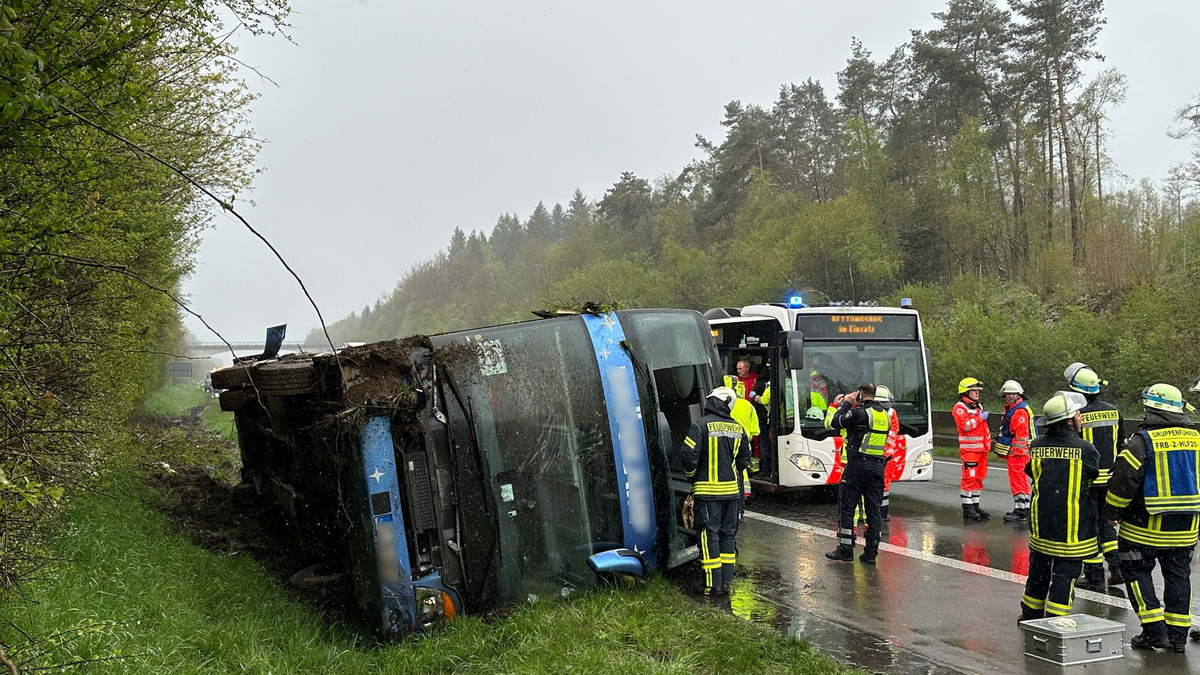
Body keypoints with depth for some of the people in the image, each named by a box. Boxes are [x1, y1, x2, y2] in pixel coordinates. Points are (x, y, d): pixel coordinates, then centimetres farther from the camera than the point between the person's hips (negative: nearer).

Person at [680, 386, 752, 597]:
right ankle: (726, 582, 15)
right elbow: (744, 458, 14)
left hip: (707, 490, -5)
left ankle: (714, 584, -1)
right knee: (728, 534, 13)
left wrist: (691, 476, 3)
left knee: (710, 535, -1)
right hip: (731, 490, 5)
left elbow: (688, 454, -14)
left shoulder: (701, 425, -11)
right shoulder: (737, 428, 6)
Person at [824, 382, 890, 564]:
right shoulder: (884, 414, 11)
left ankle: (845, 549, 3)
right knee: (873, 510, 7)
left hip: (857, 464, -6)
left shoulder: (859, 412, -11)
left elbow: (835, 423, -5)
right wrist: (846, 405, 19)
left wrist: (846, 404, 6)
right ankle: (871, 552, 7)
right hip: (877, 466, 6)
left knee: (846, 507, 3)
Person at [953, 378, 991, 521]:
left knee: (979, 477, 11)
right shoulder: (960, 407, -8)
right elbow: (965, 425, -21)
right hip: (969, 448, -9)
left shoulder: (978, 406, 21)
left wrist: (988, 441, 24)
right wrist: (980, 418, -15)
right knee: (969, 477, -9)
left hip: (982, 448, 9)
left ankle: (975, 506, 18)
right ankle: (967, 509, -6)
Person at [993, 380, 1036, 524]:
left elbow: (1022, 433, -22)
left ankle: (1020, 511, -10)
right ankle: (1024, 509, 24)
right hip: (1014, 452, 11)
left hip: (1018, 452, -11)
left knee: (1017, 480, -10)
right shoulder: (1010, 409, 18)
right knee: (1021, 480, 16)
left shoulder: (1020, 411, -16)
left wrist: (1017, 450, -23)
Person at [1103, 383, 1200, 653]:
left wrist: (1112, 511, -1)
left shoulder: (1143, 439, -14)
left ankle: (1155, 630, 3)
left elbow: (1124, 477, -15)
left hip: (1147, 526, -6)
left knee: (1136, 571, 7)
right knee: (1178, 575, 14)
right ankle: (1178, 633, 17)